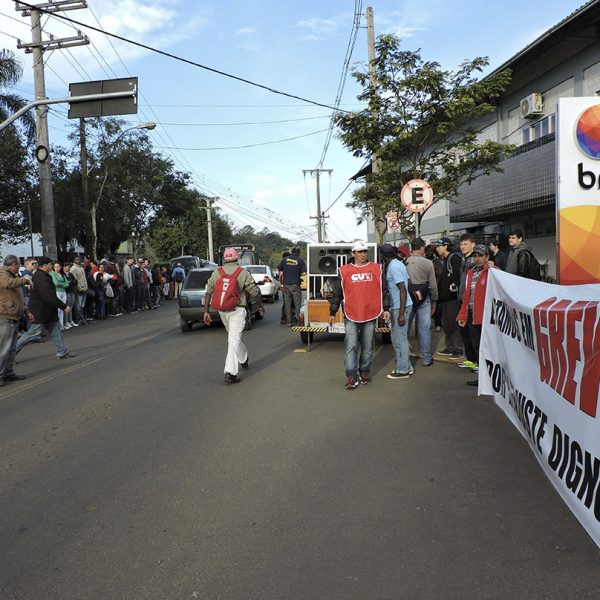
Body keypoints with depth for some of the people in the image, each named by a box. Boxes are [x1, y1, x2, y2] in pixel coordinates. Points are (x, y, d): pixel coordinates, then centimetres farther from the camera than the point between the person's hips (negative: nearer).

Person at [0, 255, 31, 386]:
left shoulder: (11, 276, 23)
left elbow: (17, 298, 31)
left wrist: (26, 311, 28)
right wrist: (25, 280, -22)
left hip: (12, 318, 10)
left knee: (11, 348, 16)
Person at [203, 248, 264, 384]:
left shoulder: (216, 272, 5)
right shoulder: (243, 273, -5)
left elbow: (208, 292, 1)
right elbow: (255, 292, -2)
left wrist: (206, 311, 4)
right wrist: (260, 306, 13)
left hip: (222, 310, 5)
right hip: (237, 310, -5)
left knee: (233, 336, 24)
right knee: (234, 339, -7)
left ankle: (244, 359, 41)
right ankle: (230, 373, -12)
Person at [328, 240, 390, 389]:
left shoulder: (376, 269, 6)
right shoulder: (344, 271, 3)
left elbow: (384, 290, 11)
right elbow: (336, 293, 7)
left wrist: (386, 309, 6)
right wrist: (332, 313, 8)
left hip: (370, 315, 2)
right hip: (351, 315, -1)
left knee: (367, 347, 10)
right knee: (351, 346, -6)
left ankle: (364, 372, 25)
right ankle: (351, 376, -1)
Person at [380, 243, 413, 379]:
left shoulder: (393, 267, -17)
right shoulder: (399, 264, 12)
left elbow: (403, 290, -22)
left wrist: (401, 313, -22)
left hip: (399, 307, -10)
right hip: (402, 306, 10)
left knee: (399, 339, 0)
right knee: (397, 338, 18)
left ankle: (402, 370, 9)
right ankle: (407, 367, 26)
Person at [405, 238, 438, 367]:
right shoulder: (427, 263, -6)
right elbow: (433, 285, -2)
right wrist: (434, 301, 9)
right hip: (423, 299, -2)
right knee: (425, 329, 6)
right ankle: (426, 359, 11)